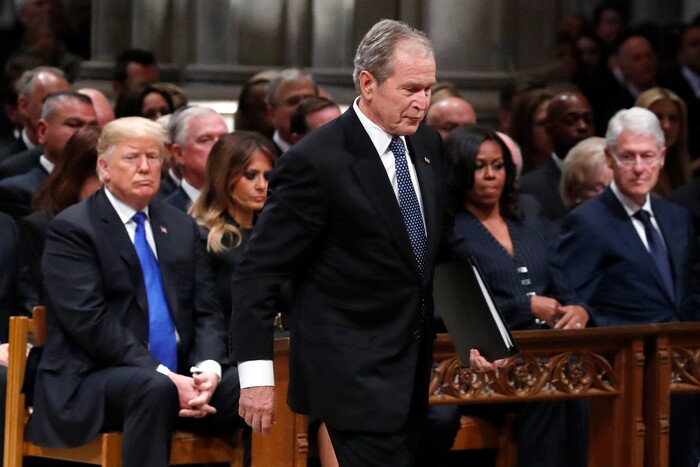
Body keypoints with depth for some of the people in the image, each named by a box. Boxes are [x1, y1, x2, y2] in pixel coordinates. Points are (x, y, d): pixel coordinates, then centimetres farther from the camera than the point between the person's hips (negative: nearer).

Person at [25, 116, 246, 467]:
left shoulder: (181, 227, 18)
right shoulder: (71, 229, -3)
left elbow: (207, 311, 12)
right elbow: (91, 321, -13)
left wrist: (207, 369, -10)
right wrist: (163, 376, -22)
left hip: (175, 376, 6)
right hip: (90, 384, -6)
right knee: (154, 389, -37)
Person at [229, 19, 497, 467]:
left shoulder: (427, 145, 7)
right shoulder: (316, 161, -15)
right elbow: (259, 273, -14)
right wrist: (255, 374, -20)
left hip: (411, 367, 7)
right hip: (354, 370, -7)